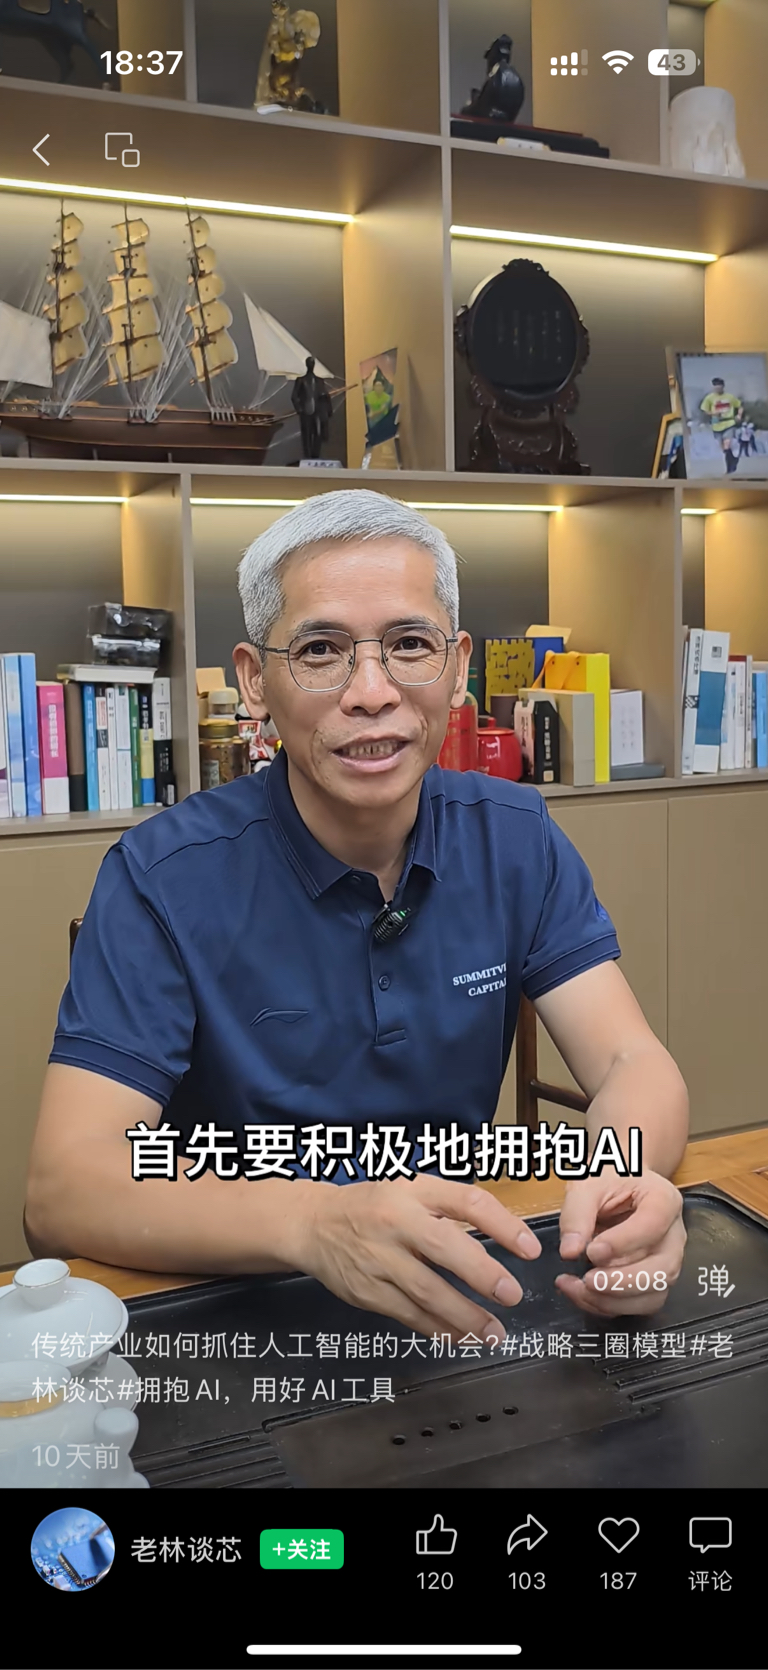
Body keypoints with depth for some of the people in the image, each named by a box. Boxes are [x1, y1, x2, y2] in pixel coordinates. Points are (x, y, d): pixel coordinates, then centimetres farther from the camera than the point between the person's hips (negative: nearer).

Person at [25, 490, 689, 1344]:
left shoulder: (515, 840, -1)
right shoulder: (164, 876, -14)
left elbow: (633, 1064, -7)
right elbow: (60, 1192, -22)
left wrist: (624, 1174, -32)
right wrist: (315, 1223, -40)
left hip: (465, 1294, 4)